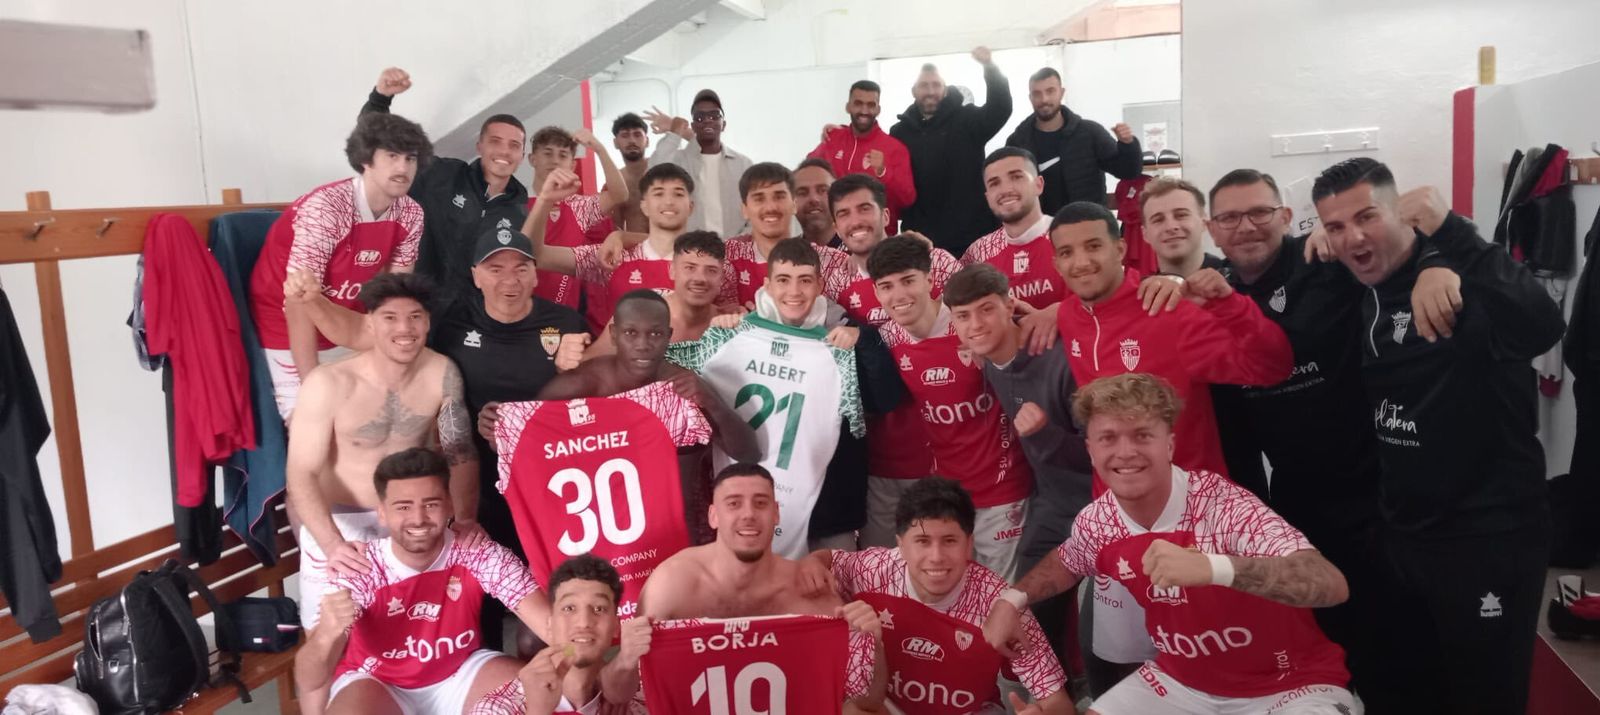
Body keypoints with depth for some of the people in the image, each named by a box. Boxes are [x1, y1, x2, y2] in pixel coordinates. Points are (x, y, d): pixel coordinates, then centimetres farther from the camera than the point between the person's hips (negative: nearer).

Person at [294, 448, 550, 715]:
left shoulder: (478, 554, -22)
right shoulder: (360, 572, -24)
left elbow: (547, 619, -29)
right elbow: (308, 680, -29)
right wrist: (327, 633, -52)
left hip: (460, 674, 1)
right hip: (378, 683, -1)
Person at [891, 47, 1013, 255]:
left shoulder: (966, 119, 3)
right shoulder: (899, 132, 10)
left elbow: (1001, 108, -14)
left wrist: (990, 67, -27)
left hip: (971, 238, -2)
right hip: (922, 240, 2)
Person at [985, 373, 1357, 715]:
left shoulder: (1222, 504, -27)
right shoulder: (1096, 521, -9)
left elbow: (1331, 584, -39)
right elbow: (1065, 563, 17)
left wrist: (1212, 567, -53)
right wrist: (1012, 599, 0)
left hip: (1287, 685, -5)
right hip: (1179, 680, 5)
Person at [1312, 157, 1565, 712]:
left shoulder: (1464, 280, -18)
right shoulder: (1362, 295, 3)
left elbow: (1543, 327, -37)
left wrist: (1448, 230, -39)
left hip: (1489, 537, -6)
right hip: (1402, 535, 6)